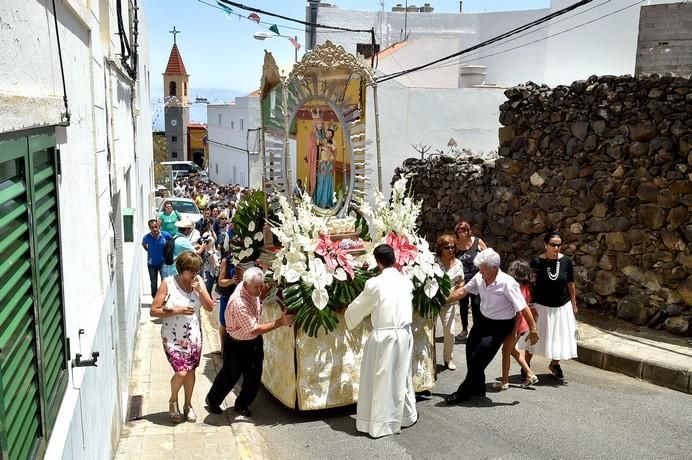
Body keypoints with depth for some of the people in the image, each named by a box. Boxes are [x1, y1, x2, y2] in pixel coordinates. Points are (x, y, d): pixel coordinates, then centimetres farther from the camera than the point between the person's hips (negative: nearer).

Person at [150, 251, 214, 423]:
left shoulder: (199, 281, -1)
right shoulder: (168, 283, -13)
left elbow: (210, 307, -2)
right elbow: (154, 311, -12)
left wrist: (200, 290, -16)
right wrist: (177, 311, -21)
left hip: (193, 336, 4)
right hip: (173, 338, -4)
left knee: (190, 371, 12)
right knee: (181, 372, -12)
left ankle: (188, 405, 33)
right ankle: (173, 400, 18)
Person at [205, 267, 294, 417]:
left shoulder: (252, 288, -13)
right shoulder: (238, 303, -36)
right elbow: (254, 330, -31)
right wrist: (280, 322, -32)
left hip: (254, 342, 6)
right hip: (236, 344, -6)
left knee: (253, 377, 10)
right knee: (230, 375, 14)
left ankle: (242, 405, 33)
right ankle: (212, 400, 41)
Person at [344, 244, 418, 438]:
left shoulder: (375, 284, -11)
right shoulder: (406, 281, 1)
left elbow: (357, 308, 1)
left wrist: (348, 315, 22)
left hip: (383, 336, -4)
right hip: (404, 333, 4)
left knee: (380, 378, 6)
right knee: (402, 376, 18)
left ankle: (379, 423, 13)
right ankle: (407, 415, 32)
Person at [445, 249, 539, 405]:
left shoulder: (507, 283, -28)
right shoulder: (479, 278, -11)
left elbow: (523, 308, -22)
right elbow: (462, 291, 4)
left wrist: (532, 330, -18)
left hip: (500, 326, -6)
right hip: (483, 320, 7)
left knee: (478, 359, -5)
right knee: (470, 352, 13)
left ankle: (464, 392, 15)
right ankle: (477, 388, 34)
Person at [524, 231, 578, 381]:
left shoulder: (566, 261, -7)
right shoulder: (537, 262, -13)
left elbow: (570, 285, 3)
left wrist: (574, 304, 9)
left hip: (562, 306, 2)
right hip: (541, 306, -2)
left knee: (560, 337, 12)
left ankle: (555, 364, 36)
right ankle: (526, 364, 27)